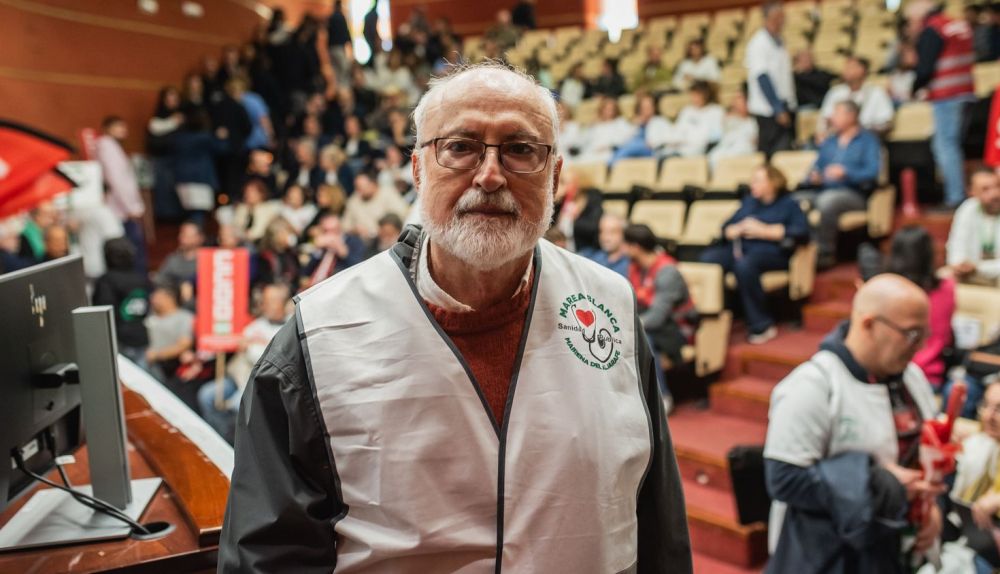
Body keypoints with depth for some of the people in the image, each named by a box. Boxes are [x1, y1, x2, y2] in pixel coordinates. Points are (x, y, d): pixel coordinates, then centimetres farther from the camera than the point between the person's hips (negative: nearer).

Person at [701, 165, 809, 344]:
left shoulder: (789, 204, 10)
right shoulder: (749, 201, 27)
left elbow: (802, 232, -7)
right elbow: (726, 228, 22)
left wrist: (764, 231, -10)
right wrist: (738, 230, -2)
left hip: (772, 252, -5)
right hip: (740, 248, 5)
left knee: (744, 265, -38)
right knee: (708, 259, -25)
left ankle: (762, 326, -29)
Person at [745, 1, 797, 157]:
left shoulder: (778, 41, 14)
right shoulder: (759, 43, -11)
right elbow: (762, 77, -17)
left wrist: (790, 104, 13)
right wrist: (778, 109, -19)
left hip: (784, 107, 8)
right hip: (769, 110, -8)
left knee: (786, 149, 8)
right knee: (771, 154, -6)